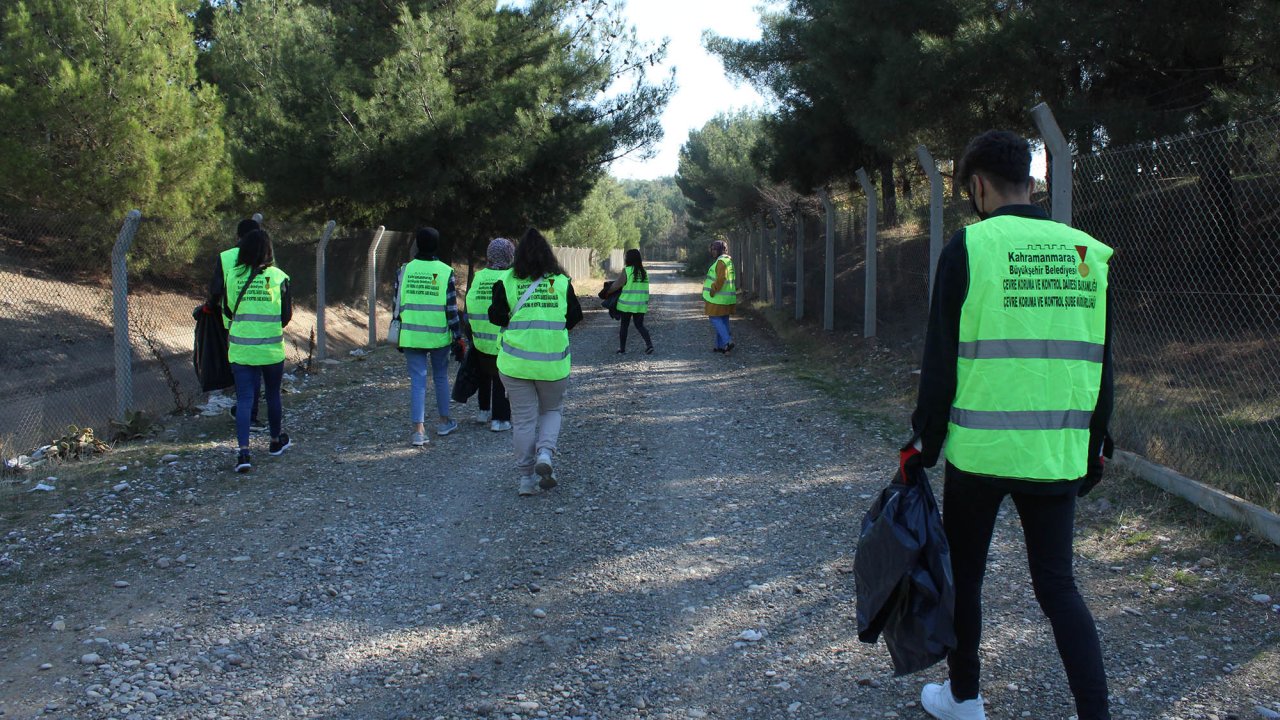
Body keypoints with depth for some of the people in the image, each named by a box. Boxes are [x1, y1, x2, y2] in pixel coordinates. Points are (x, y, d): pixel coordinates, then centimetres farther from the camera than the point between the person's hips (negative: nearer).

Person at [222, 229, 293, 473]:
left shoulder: (231, 275, -2)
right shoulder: (278, 277, -7)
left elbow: (227, 311, 6)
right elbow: (287, 315, -3)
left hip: (240, 349, 1)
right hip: (272, 349, -1)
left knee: (244, 399, 0)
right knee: (273, 394, 17)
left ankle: (244, 451, -13)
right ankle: (276, 441, 34)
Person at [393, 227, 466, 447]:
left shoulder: (404, 270, 0)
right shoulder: (445, 272, -6)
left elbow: (397, 305, 5)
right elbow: (451, 309, -6)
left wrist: (398, 336, 16)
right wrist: (458, 337, 2)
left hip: (411, 336, 1)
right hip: (439, 336, -1)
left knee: (417, 380, 2)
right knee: (441, 377, 17)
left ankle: (418, 429, -6)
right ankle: (444, 421, 29)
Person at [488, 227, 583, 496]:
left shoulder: (506, 281, -4)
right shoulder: (562, 282, -1)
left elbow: (496, 317, -5)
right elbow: (574, 317, 2)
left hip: (515, 362, 0)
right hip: (553, 362, 0)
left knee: (523, 419, 7)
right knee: (551, 410, 19)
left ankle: (526, 477, 10)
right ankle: (545, 453, -7)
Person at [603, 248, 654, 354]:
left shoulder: (626, 271, -11)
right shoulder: (644, 272, 5)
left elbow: (616, 285, -8)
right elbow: (644, 288, 10)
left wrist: (606, 292, 8)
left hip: (626, 304, -4)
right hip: (641, 304, 4)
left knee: (624, 325, 9)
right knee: (639, 325, 11)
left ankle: (622, 348, 16)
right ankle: (649, 344, -8)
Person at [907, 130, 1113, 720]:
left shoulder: (969, 246, -8)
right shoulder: (1086, 251, 5)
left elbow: (941, 360, -8)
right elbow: (1101, 362, 10)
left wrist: (924, 443, 2)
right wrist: (1095, 444, 19)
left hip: (980, 449, -3)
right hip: (1059, 453, 4)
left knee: (964, 576, 15)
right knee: (1057, 584, 13)